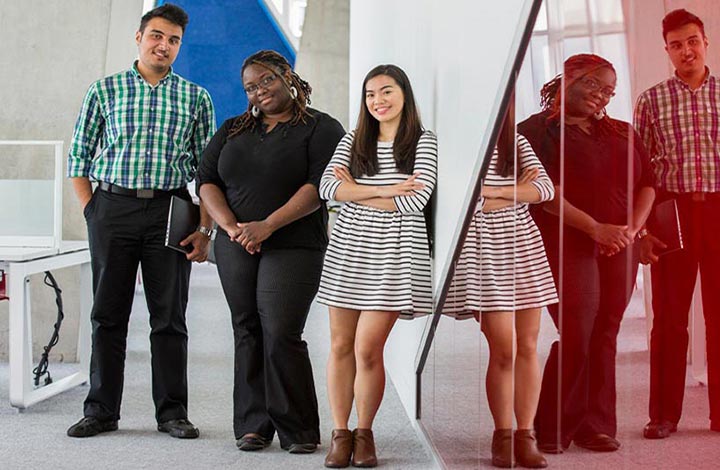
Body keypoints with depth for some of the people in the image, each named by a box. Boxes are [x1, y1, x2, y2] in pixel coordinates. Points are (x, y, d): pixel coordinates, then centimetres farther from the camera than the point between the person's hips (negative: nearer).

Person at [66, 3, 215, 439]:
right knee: (108, 313, 4)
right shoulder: (105, 90, 9)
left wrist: (205, 229, 0)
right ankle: (102, 410, 13)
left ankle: (173, 411, 11)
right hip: (113, 207, 0)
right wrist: (92, 212, 1)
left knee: (170, 316, 3)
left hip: (171, 211, 0)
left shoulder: (196, 97, 10)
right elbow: (79, 157, 10)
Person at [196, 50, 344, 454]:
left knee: (281, 335, -12)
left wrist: (269, 225, -19)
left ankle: (298, 430, -2)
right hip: (236, 249, 5)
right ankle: (253, 426, 12)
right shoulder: (232, 131, 18)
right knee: (248, 333, 5)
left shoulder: (321, 128, 2)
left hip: (294, 247, -5)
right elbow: (207, 181, 9)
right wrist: (232, 227, -9)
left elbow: (320, 185, -11)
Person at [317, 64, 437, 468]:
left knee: (368, 350, -7)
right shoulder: (353, 141, 10)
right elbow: (327, 186, -6)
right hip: (348, 249, 4)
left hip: (393, 253, -3)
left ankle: (364, 432, 13)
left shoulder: (423, 143, 1)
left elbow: (416, 201, -14)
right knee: (341, 346, 4)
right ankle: (341, 434, 15)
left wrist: (355, 191, -6)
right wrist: (385, 191, -15)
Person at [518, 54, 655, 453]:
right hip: (567, 245, -5)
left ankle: (596, 427, 12)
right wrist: (596, 228, -17)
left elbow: (646, 184, 14)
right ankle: (552, 430, 1)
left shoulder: (622, 134, 19)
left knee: (605, 337, 4)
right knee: (578, 337, -11)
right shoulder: (537, 130, 0)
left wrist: (632, 228, -5)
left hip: (618, 249, 5)